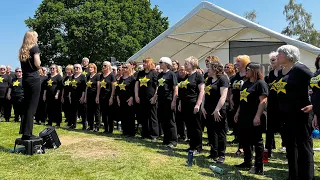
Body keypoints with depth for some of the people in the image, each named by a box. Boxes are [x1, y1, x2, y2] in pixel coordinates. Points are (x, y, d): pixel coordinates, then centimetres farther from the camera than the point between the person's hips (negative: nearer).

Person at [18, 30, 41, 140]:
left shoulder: (22, 50, 17)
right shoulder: (34, 48, -5)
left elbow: (23, 65, 17)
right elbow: (37, 64, -14)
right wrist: (39, 62, 5)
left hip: (25, 79, 8)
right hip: (34, 79, -7)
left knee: (26, 105, 13)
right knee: (32, 106, -6)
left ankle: (23, 132, 17)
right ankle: (27, 134, -6)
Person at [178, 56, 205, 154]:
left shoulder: (198, 75, -8)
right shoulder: (186, 76, 15)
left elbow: (202, 91, -14)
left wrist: (198, 104, -19)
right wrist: (180, 103, 16)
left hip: (193, 105, -8)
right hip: (185, 105, 8)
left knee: (196, 127, 2)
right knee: (189, 126, 13)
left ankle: (198, 147, 12)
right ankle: (192, 145, 24)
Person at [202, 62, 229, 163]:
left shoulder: (222, 79, -10)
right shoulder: (209, 80, 14)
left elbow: (223, 96, -18)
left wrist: (217, 110, -21)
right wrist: (203, 107, 6)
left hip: (218, 111, -8)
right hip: (208, 111, 8)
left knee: (220, 133, 3)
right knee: (211, 132, 14)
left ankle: (221, 155, 13)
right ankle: (213, 153, 26)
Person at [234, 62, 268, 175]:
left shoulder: (261, 83, -10)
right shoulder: (246, 83, 16)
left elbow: (263, 101, -18)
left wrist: (257, 116, -24)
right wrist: (238, 113, 18)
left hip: (254, 118, -9)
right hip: (244, 117, 9)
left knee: (257, 142, 0)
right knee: (244, 141, 14)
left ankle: (259, 166, 9)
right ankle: (247, 162, 28)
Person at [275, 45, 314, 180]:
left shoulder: (299, 68, -12)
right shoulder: (280, 72, 11)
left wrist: (314, 105, -20)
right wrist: (279, 112, 16)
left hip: (300, 114, -8)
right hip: (285, 115, 8)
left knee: (304, 146, 1)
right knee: (290, 145, 16)